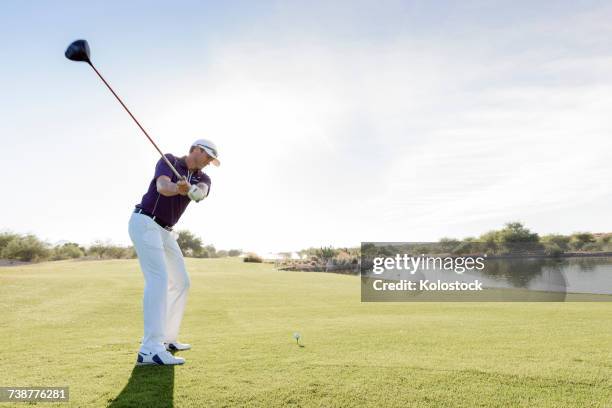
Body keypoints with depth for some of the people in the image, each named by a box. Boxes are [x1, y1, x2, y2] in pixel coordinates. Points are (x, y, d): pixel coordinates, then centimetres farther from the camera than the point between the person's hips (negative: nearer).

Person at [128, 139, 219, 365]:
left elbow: (200, 193, -17)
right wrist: (177, 188, -48)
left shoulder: (202, 179, 8)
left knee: (181, 282, 10)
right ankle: (151, 350, -26)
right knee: (159, 278, -22)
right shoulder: (169, 161, -5)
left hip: (165, 231, 8)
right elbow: (162, 186, -26)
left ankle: (167, 338, 20)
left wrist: (189, 189, -41)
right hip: (145, 223, -8)